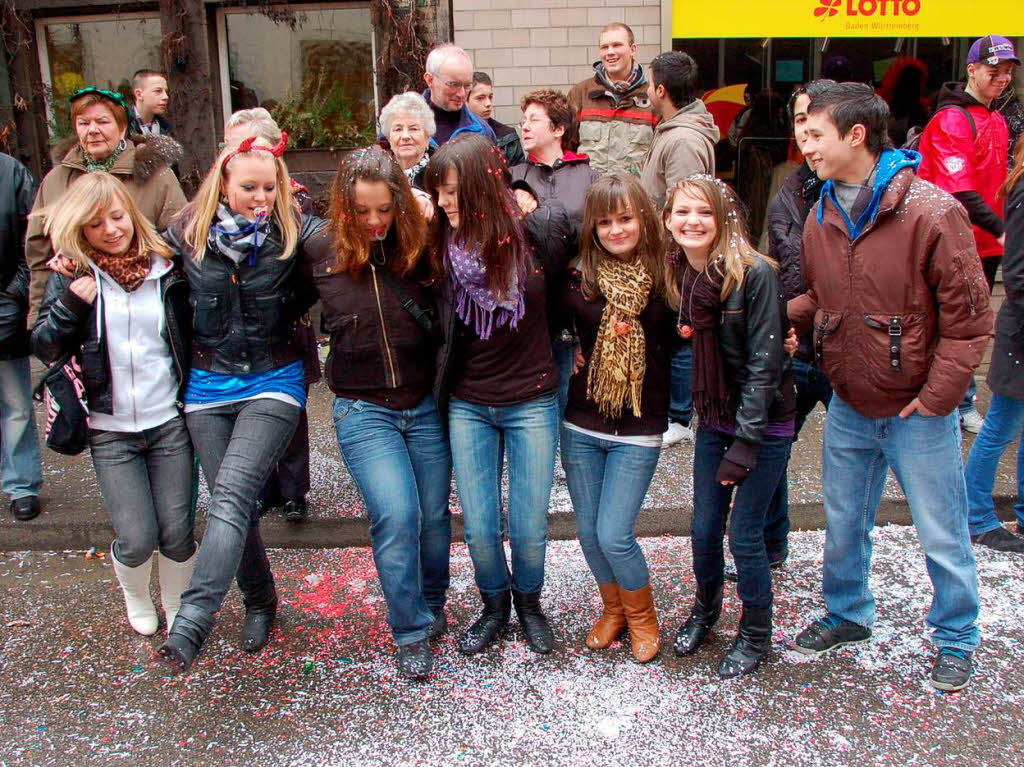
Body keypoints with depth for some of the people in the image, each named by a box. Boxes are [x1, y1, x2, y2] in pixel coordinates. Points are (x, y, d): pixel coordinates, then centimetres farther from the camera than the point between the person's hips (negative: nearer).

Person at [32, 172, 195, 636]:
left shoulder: (167, 267, 2)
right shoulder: (72, 276, -1)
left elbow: (194, 333, 11)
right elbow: (42, 347, -4)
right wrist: (70, 305, -19)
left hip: (169, 422, 1)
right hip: (110, 430, -1)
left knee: (177, 534, 2)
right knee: (137, 540, -3)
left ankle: (178, 606, 32)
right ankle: (136, 598, 32)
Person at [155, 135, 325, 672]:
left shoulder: (296, 232, -4)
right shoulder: (187, 234, 2)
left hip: (273, 383, -3)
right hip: (208, 386, 3)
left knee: (231, 495, -19)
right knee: (231, 504, 7)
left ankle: (191, 622, -23)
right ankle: (260, 603, 29)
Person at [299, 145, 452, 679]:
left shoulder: (421, 245, -5)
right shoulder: (320, 252, -3)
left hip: (426, 405, 1)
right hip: (363, 410, -1)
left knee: (434, 515, 9)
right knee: (396, 515, -12)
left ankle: (432, 607, 36)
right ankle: (411, 632, 8)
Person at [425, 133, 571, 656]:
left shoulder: (536, 233, -13)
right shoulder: (441, 246, -6)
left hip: (531, 403, -2)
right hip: (467, 406, 2)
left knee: (529, 527, 6)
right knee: (478, 528, 7)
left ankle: (529, 602, 38)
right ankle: (494, 607, 36)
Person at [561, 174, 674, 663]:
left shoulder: (665, 278, -7)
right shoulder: (579, 278, -5)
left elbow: (677, 344, 1)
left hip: (639, 431, -2)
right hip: (581, 427, 2)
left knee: (614, 534, -5)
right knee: (589, 532, 11)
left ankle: (641, 614, 24)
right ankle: (613, 608, 38)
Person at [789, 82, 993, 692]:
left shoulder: (932, 212, -18)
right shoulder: (821, 218, 1)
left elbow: (968, 317, -14)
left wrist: (936, 398, -14)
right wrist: (778, 316, -5)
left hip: (918, 412, -5)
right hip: (848, 408, 6)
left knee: (941, 534, 10)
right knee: (843, 522, 20)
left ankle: (956, 639, 32)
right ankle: (847, 615, 42)